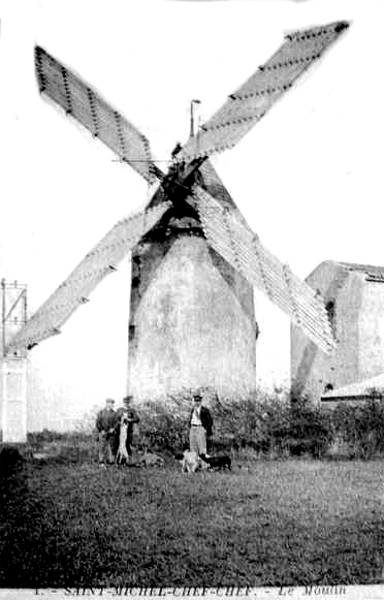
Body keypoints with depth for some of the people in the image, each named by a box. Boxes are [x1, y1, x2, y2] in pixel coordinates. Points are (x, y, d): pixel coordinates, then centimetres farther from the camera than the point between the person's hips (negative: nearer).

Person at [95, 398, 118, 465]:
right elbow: (98, 422, 1)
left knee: (111, 447, 1)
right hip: (103, 433, -2)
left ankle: (111, 461, 7)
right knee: (102, 447, -4)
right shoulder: (101, 412, 4)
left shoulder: (113, 413, 10)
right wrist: (101, 430, -10)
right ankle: (101, 461, 0)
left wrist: (113, 428, -10)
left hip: (111, 433, 2)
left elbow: (116, 422, 8)